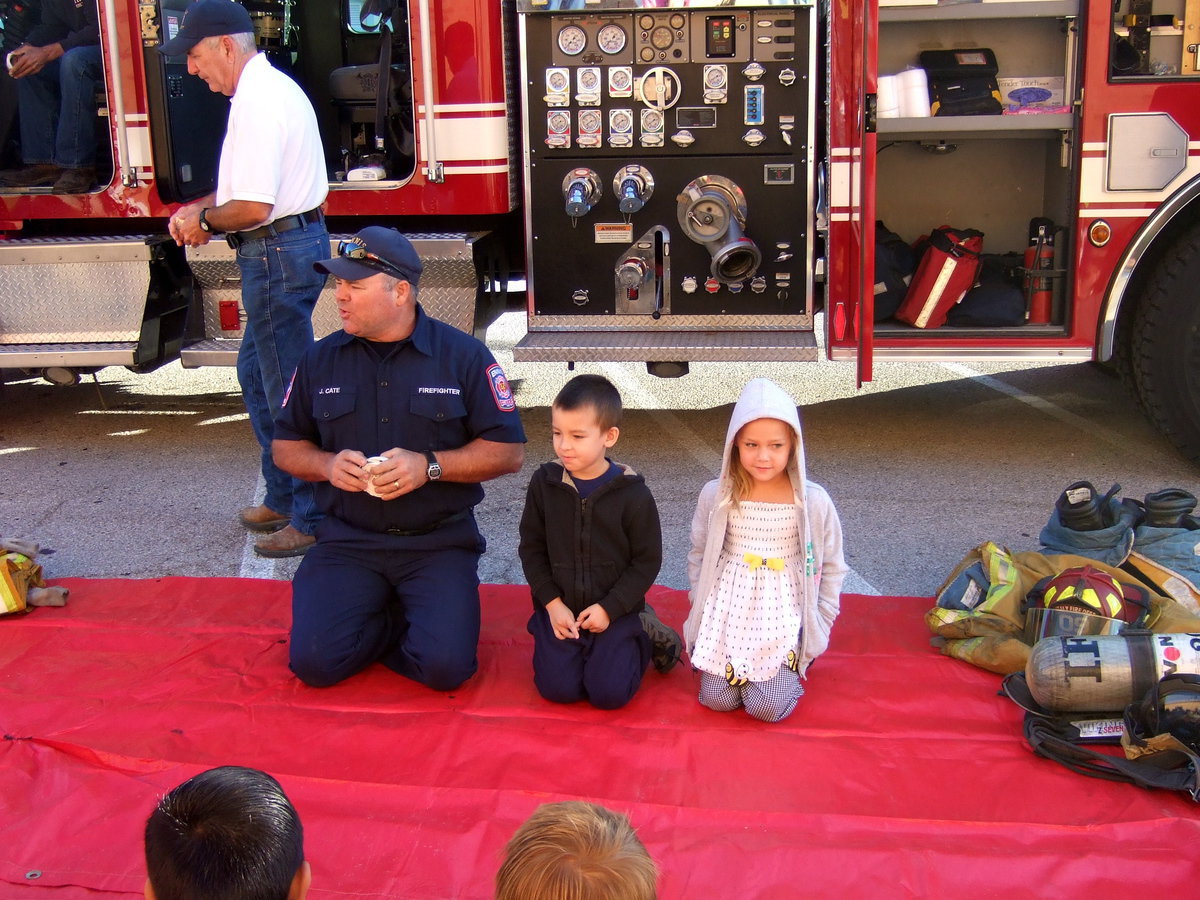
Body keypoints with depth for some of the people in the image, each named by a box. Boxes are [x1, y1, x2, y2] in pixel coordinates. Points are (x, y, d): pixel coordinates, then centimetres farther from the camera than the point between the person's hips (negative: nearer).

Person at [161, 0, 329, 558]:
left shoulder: (257, 102, -20)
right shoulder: (274, 87, 14)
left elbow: (253, 207, -26)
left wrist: (205, 221, -8)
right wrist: (201, 207, 12)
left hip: (279, 254, -11)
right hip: (298, 241, 11)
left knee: (290, 388, -3)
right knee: (257, 374, 20)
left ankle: (314, 520, 6)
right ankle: (283, 498, 31)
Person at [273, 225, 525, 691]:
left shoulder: (463, 355, -4)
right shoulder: (321, 360, 6)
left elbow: (509, 451, -4)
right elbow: (286, 446, 14)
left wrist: (430, 465, -18)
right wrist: (327, 465, -9)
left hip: (439, 543, -2)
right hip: (347, 541, 3)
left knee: (446, 666, -22)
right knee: (314, 662, -17)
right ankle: (399, 620, 12)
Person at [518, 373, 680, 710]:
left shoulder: (632, 493, -11)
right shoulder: (544, 483, -4)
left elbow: (647, 561, -6)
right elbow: (531, 548, 2)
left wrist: (609, 608, -13)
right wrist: (552, 603, -8)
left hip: (614, 611, -2)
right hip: (559, 609, 2)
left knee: (610, 693, -13)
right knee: (557, 688, -12)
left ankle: (644, 635, 15)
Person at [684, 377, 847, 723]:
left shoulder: (813, 501, -9)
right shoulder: (715, 495, -6)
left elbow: (831, 566, 3)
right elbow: (698, 555, 9)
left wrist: (818, 627, 2)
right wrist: (702, 610, 6)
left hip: (783, 615, -1)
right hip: (727, 611, 1)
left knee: (768, 707, -12)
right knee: (717, 699, -7)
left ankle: (795, 661, 19)